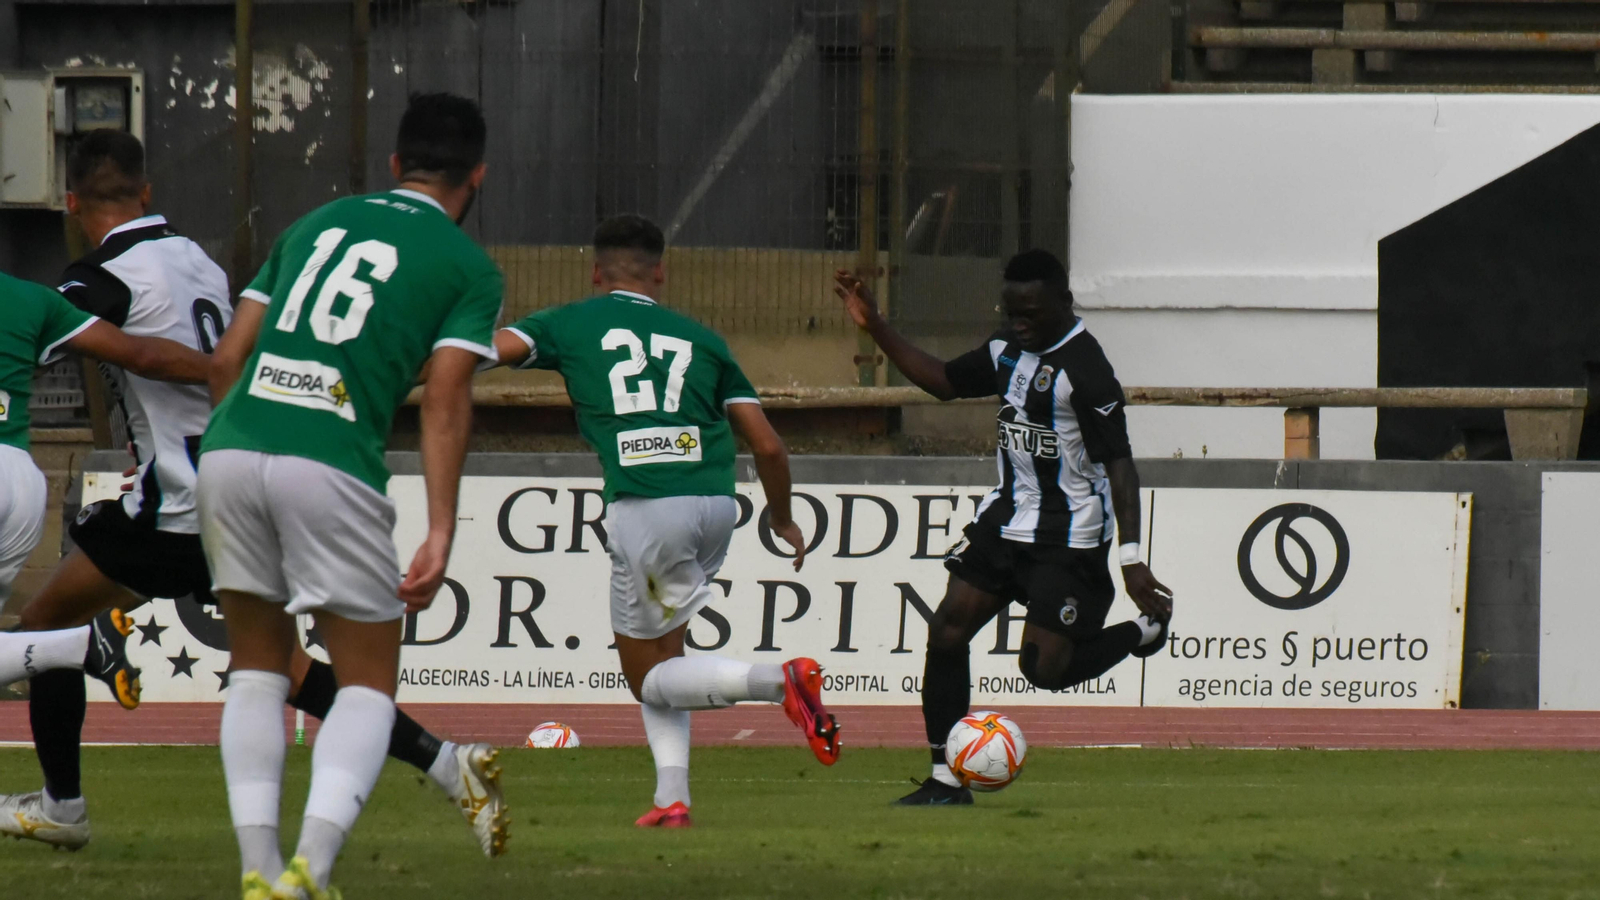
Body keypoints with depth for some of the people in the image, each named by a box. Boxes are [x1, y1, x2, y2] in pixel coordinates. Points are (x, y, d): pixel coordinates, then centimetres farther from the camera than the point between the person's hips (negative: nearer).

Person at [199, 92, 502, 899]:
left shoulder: (316, 225, 23)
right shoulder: (469, 268, 10)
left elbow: (227, 359, 18)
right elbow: (445, 396, -2)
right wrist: (440, 535, -6)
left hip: (230, 446, 4)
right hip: (331, 464, -4)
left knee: (258, 671, 18)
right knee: (368, 684, 8)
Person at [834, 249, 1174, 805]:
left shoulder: (1084, 368, -19)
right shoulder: (1009, 351, 7)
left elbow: (1119, 462, -22)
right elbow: (943, 380, 22)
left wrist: (1131, 557, -27)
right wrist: (875, 328, 14)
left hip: (1068, 537, -8)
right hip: (1006, 516, 8)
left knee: (1044, 669, -8)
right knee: (946, 632, -1)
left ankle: (1146, 629, 18)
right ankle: (946, 780, 6)